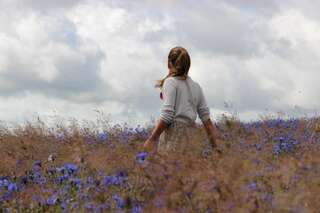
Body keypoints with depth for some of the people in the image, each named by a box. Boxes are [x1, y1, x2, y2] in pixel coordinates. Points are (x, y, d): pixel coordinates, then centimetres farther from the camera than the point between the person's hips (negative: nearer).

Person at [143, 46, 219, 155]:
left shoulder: (171, 82, 0)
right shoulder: (196, 86, 18)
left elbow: (167, 115, -11)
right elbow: (207, 119, 13)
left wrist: (151, 139, -8)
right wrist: (215, 147, 16)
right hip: (190, 133, 6)